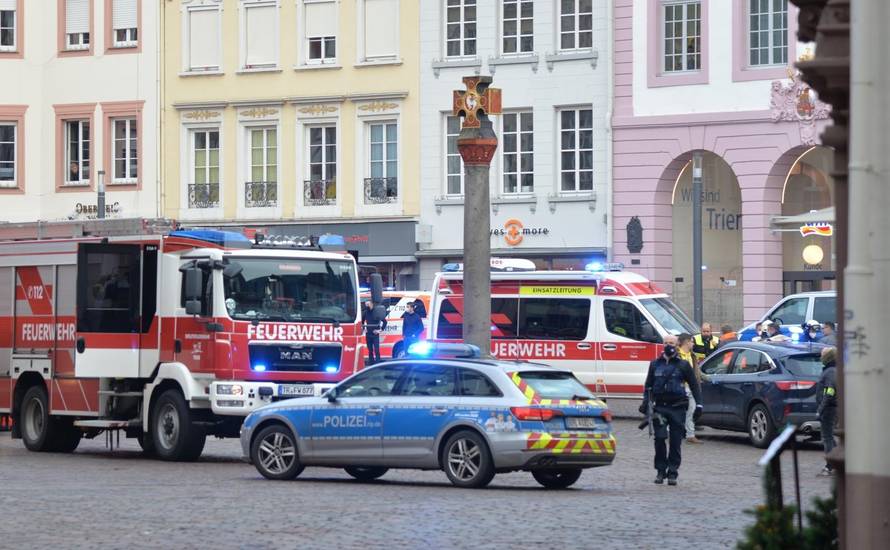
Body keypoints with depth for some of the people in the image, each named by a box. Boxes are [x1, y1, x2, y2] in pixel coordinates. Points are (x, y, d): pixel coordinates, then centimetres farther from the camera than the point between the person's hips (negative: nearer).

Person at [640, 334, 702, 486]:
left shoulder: (683, 365, 5)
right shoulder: (655, 364, 12)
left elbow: (694, 385, 8)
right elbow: (648, 385, 18)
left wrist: (698, 405, 0)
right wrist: (645, 402, 4)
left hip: (677, 407, -1)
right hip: (659, 407, 1)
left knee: (675, 442, -1)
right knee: (659, 439, -6)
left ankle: (672, 473, 5)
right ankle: (660, 470, 5)